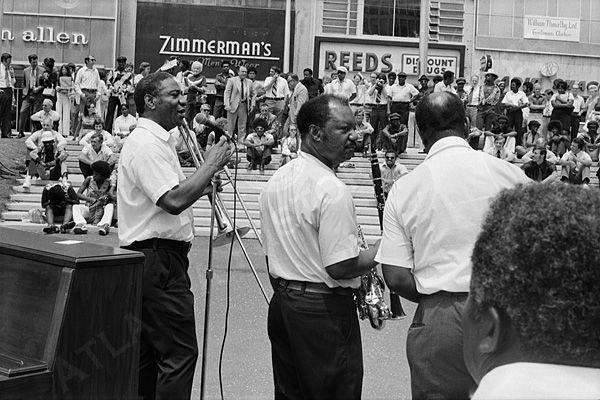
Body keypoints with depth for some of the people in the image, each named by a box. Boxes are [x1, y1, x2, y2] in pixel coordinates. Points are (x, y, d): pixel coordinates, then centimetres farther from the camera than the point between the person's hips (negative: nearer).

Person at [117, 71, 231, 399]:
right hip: (157, 257, -11)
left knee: (148, 350, 15)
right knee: (179, 352, -10)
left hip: (151, 258, 11)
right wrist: (211, 164, -15)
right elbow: (174, 201, -25)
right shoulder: (146, 144, -14)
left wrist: (200, 186, 10)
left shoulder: (157, 140, 19)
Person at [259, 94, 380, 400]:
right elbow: (340, 268, -22)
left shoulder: (275, 181, 7)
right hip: (324, 310, -9)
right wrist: (379, 251, -7)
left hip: (281, 303, 9)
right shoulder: (332, 190, -20)